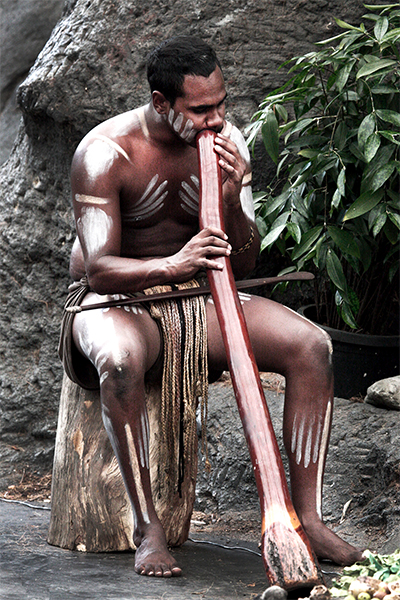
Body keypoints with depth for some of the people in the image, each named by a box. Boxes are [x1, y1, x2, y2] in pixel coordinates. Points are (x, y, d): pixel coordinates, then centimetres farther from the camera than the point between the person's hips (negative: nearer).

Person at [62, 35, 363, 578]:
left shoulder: (227, 142, -4)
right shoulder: (105, 152, -18)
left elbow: (245, 264, -3)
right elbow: (98, 268, -25)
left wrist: (231, 201, -23)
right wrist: (170, 266, -44)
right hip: (116, 300, -5)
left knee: (312, 345, -18)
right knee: (121, 360, -41)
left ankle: (306, 516, -17)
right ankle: (147, 528, -31)